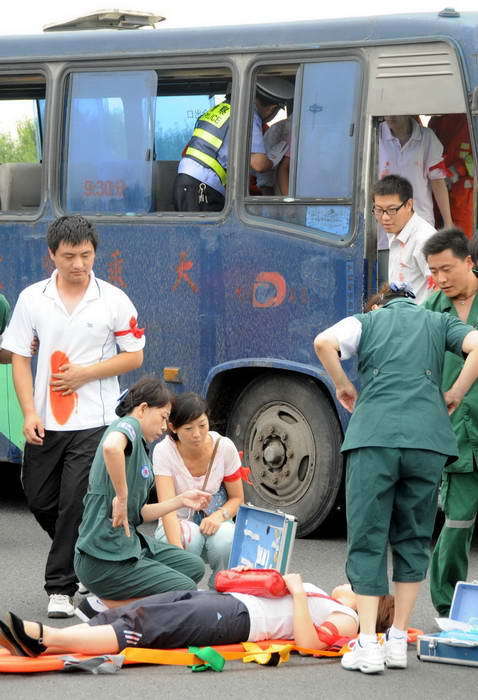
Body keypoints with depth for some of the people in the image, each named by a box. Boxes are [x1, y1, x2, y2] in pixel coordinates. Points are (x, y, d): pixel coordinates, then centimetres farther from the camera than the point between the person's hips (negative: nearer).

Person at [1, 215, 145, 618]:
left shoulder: (113, 300, -1)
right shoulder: (32, 299, 3)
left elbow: (134, 356, 3)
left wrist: (86, 373, -10)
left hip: (94, 422, -3)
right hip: (45, 422, 3)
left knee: (75, 505, -8)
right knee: (40, 501, 9)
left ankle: (61, 588, -1)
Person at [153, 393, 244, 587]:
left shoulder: (224, 447, -13)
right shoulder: (164, 451, -20)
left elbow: (237, 498, -1)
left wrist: (219, 515, -25)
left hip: (214, 522, 1)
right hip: (177, 526, -1)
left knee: (224, 541, -34)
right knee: (189, 536, -37)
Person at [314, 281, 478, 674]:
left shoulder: (367, 321, 19)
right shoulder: (440, 323, 22)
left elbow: (324, 342, -2)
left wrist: (345, 387, 12)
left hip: (373, 437, -1)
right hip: (427, 439, 1)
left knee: (367, 541, 4)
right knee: (412, 541, 14)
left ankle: (368, 645, -4)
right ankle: (398, 642, 13)